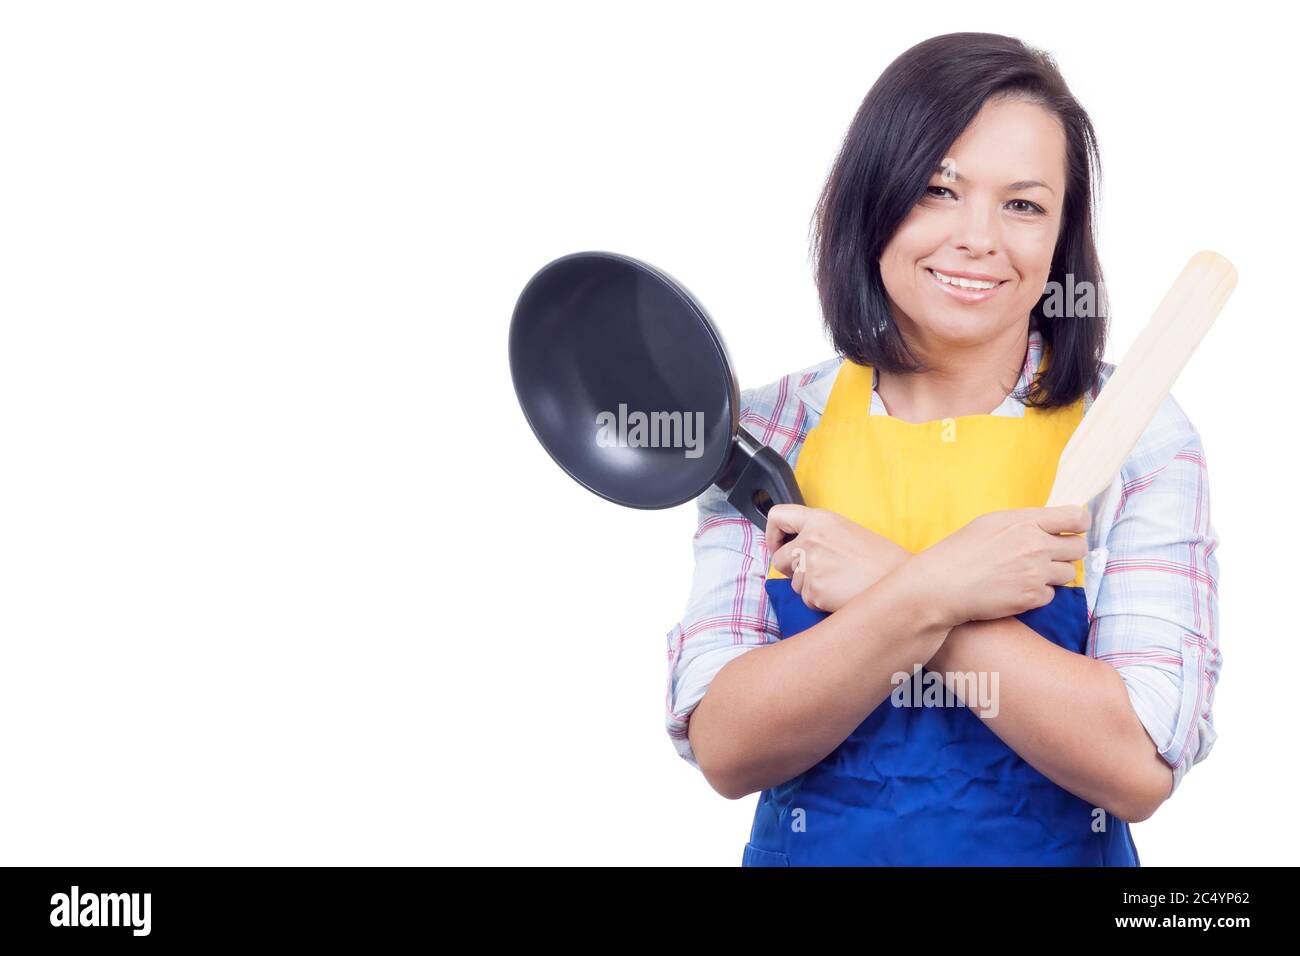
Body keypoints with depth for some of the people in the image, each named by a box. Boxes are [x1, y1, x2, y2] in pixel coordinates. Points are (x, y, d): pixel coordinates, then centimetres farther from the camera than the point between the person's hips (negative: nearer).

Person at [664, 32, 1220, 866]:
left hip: (1060, 849, -1)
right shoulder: (773, 428, -8)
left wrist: (883, 580, -24)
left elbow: (1140, 767, -21)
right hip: (808, 846, 1)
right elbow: (723, 748, -15)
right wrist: (931, 594, -27)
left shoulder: (1137, 433, -11)